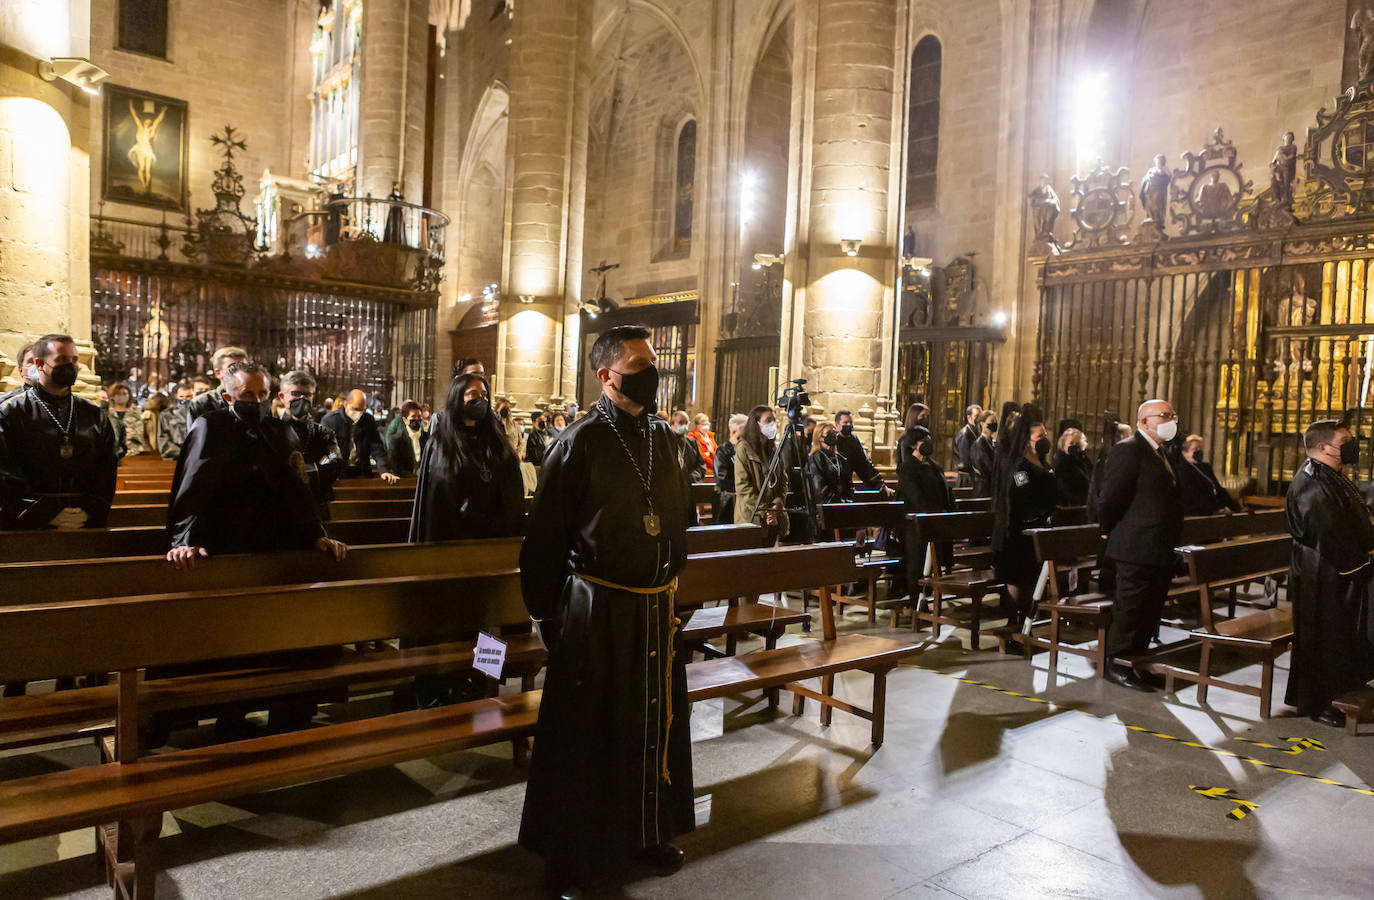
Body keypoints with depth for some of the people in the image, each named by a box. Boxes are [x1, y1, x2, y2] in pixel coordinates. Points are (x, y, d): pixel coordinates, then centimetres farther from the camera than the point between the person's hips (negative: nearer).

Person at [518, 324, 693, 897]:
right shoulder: (580, 442, -13)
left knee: (655, 724, 19)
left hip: (656, 610, 6)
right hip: (597, 612, -6)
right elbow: (545, 540, -12)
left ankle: (647, 831, 40)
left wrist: (670, 572, 16)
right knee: (587, 735, 6)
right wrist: (545, 614, -9)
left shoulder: (660, 438, 6)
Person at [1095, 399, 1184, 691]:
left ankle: (1136, 661, 26)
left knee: (1150, 609, 15)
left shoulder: (1158, 455, 18)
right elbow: (1110, 496, -19)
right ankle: (1116, 664, 7)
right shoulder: (1128, 450, -14)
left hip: (1158, 550, 10)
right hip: (1136, 549, -10)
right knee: (1130, 609, -3)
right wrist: (1108, 531, -9)